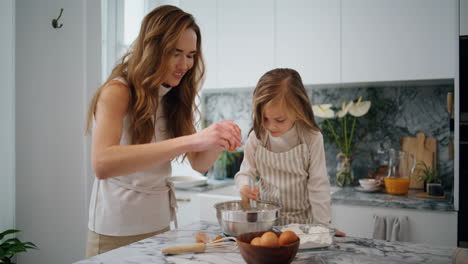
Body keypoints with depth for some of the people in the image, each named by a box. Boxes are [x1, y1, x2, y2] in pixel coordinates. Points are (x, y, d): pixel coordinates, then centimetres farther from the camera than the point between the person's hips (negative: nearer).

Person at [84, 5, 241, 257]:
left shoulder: (174, 98, 3)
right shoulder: (117, 92, -17)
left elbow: (199, 163, 1)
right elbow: (102, 164, -34)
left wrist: (218, 140, -21)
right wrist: (190, 140, -40)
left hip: (160, 226, 6)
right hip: (116, 233, -6)